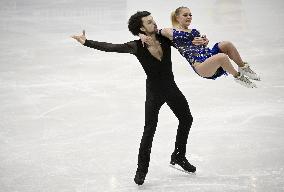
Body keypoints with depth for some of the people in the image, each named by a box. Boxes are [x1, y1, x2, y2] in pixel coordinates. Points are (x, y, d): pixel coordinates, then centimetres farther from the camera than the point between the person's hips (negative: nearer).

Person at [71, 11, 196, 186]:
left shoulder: (165, 38, -10)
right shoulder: (137, 47, -19)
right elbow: (110, 47, -23)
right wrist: (86, 42, -29)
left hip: (171, 89, 6)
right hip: (154, 92, -5)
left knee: (186, 119, 19)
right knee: (149, 130, -7)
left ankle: (178, 156, 39)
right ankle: (142, 169, 8)